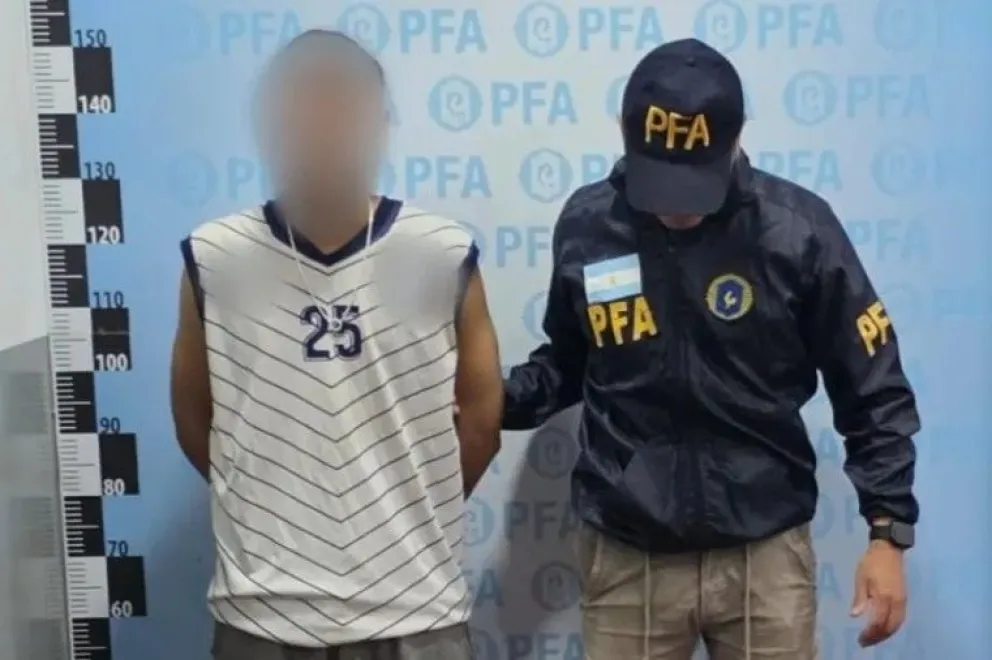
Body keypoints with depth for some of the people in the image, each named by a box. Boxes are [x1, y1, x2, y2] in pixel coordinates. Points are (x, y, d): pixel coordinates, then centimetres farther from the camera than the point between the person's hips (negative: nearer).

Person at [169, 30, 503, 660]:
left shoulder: (445, 257, -6)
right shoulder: (214, 260, -4)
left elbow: (482, 417, 2)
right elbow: (194, 418, 6)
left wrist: (411, 512, 8)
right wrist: (278, 509, 10)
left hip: (414, 609, 0)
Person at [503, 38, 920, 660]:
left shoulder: (797, 228, -11)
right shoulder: (586, 226, -6)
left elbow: (873, 389, -2)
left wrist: (889, 531, -5)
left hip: (766, 553, -1)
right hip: (626, 558, 2)